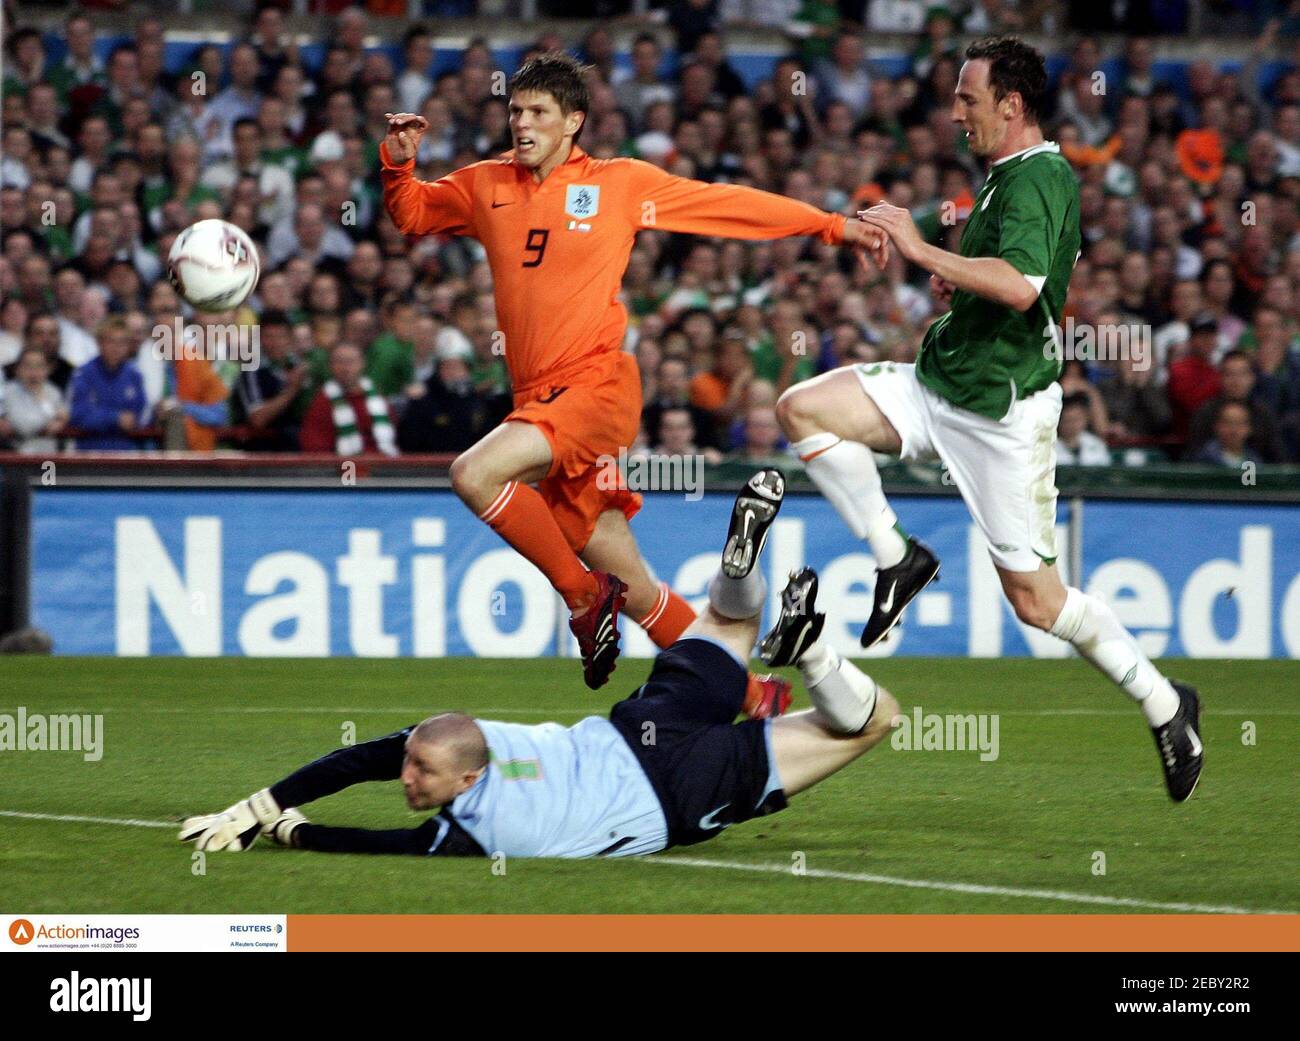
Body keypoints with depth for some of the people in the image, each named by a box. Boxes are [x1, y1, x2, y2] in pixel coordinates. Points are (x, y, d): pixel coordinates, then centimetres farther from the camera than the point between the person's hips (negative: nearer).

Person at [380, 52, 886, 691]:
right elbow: (411, 214, 27)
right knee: (635, 594, 4)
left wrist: (832, 227, 9)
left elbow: (729, 205, 9)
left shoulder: (620, 183, 3)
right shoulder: (487, 186, 13)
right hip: (538, 399, 5)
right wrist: (398, 163, 6)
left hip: (597, 390, -4)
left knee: (475, 475, -27)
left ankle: (583, 595, -9)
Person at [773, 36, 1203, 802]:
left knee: (1034, 597, -5)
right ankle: (898, 560, 2)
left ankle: (1164, 703, 11)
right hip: (942, 387, 9)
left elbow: (1022, 284, -35)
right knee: (804, 408, -6)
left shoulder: (1039, 180, -18)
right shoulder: (1010, 176, 13)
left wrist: (922, 250, -27)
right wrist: (958, 278, 13)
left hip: (1003, 411, -9)